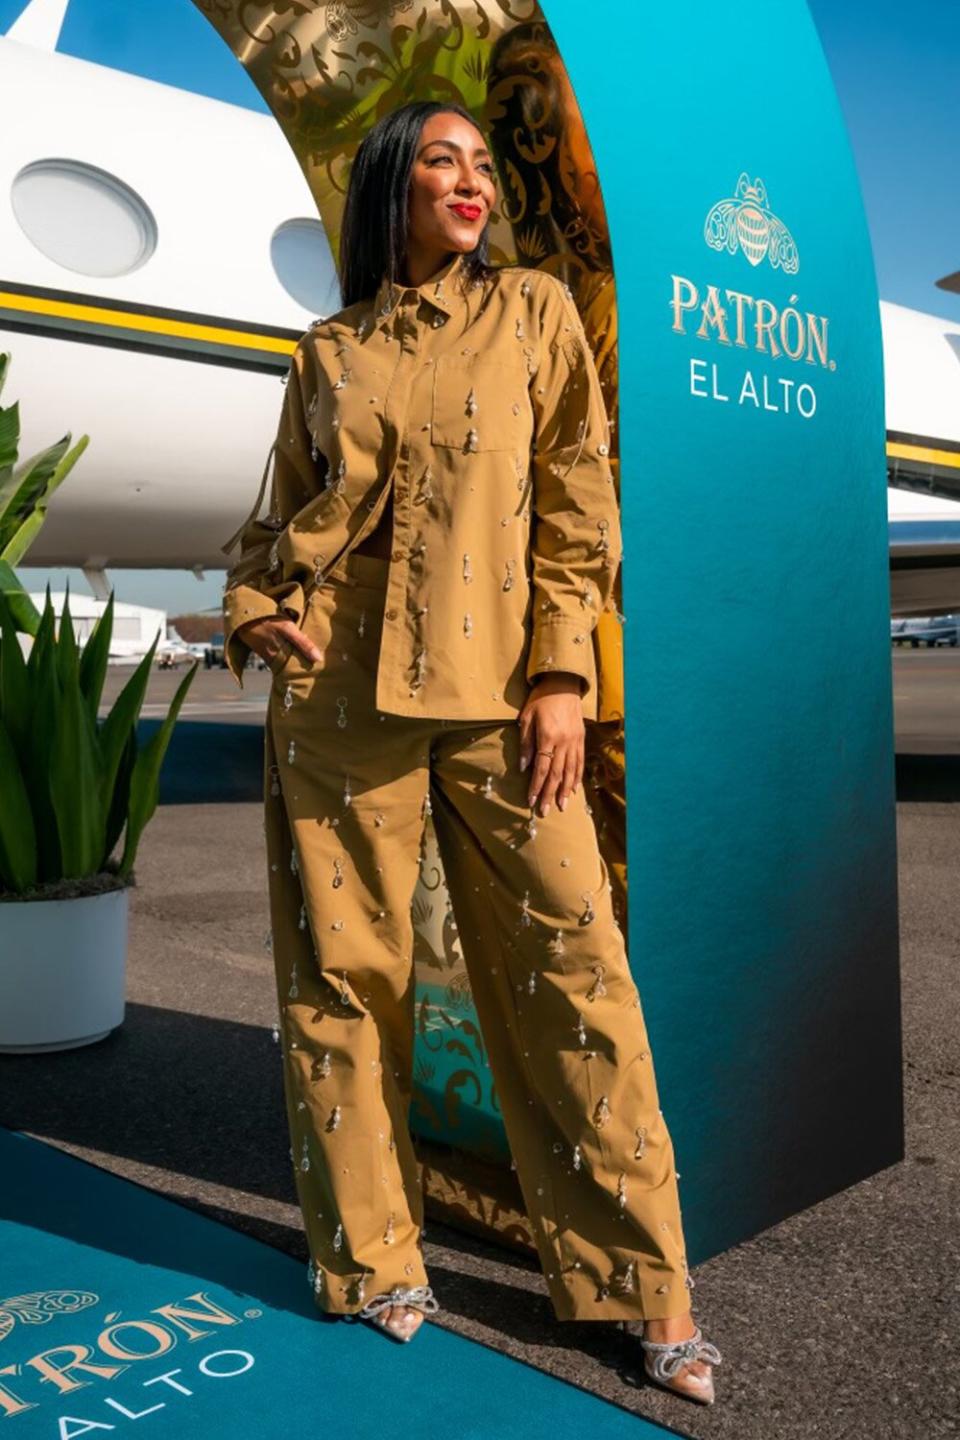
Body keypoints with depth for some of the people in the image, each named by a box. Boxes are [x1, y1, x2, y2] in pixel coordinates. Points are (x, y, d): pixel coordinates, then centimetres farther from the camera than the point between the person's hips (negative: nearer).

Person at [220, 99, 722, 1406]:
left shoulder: (534, 311, 11)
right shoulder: (331, 352, 14)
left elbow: (577, 501, 4)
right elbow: (280, 514, 20)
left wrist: (561, 670, -5)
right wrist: (251, 611, 0)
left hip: (494, 686, -1)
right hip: (336, 686, 2)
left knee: (572, 963, -4)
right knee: (344, 970, 4)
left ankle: (647, 1290, 10)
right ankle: (373, 1263, 22)